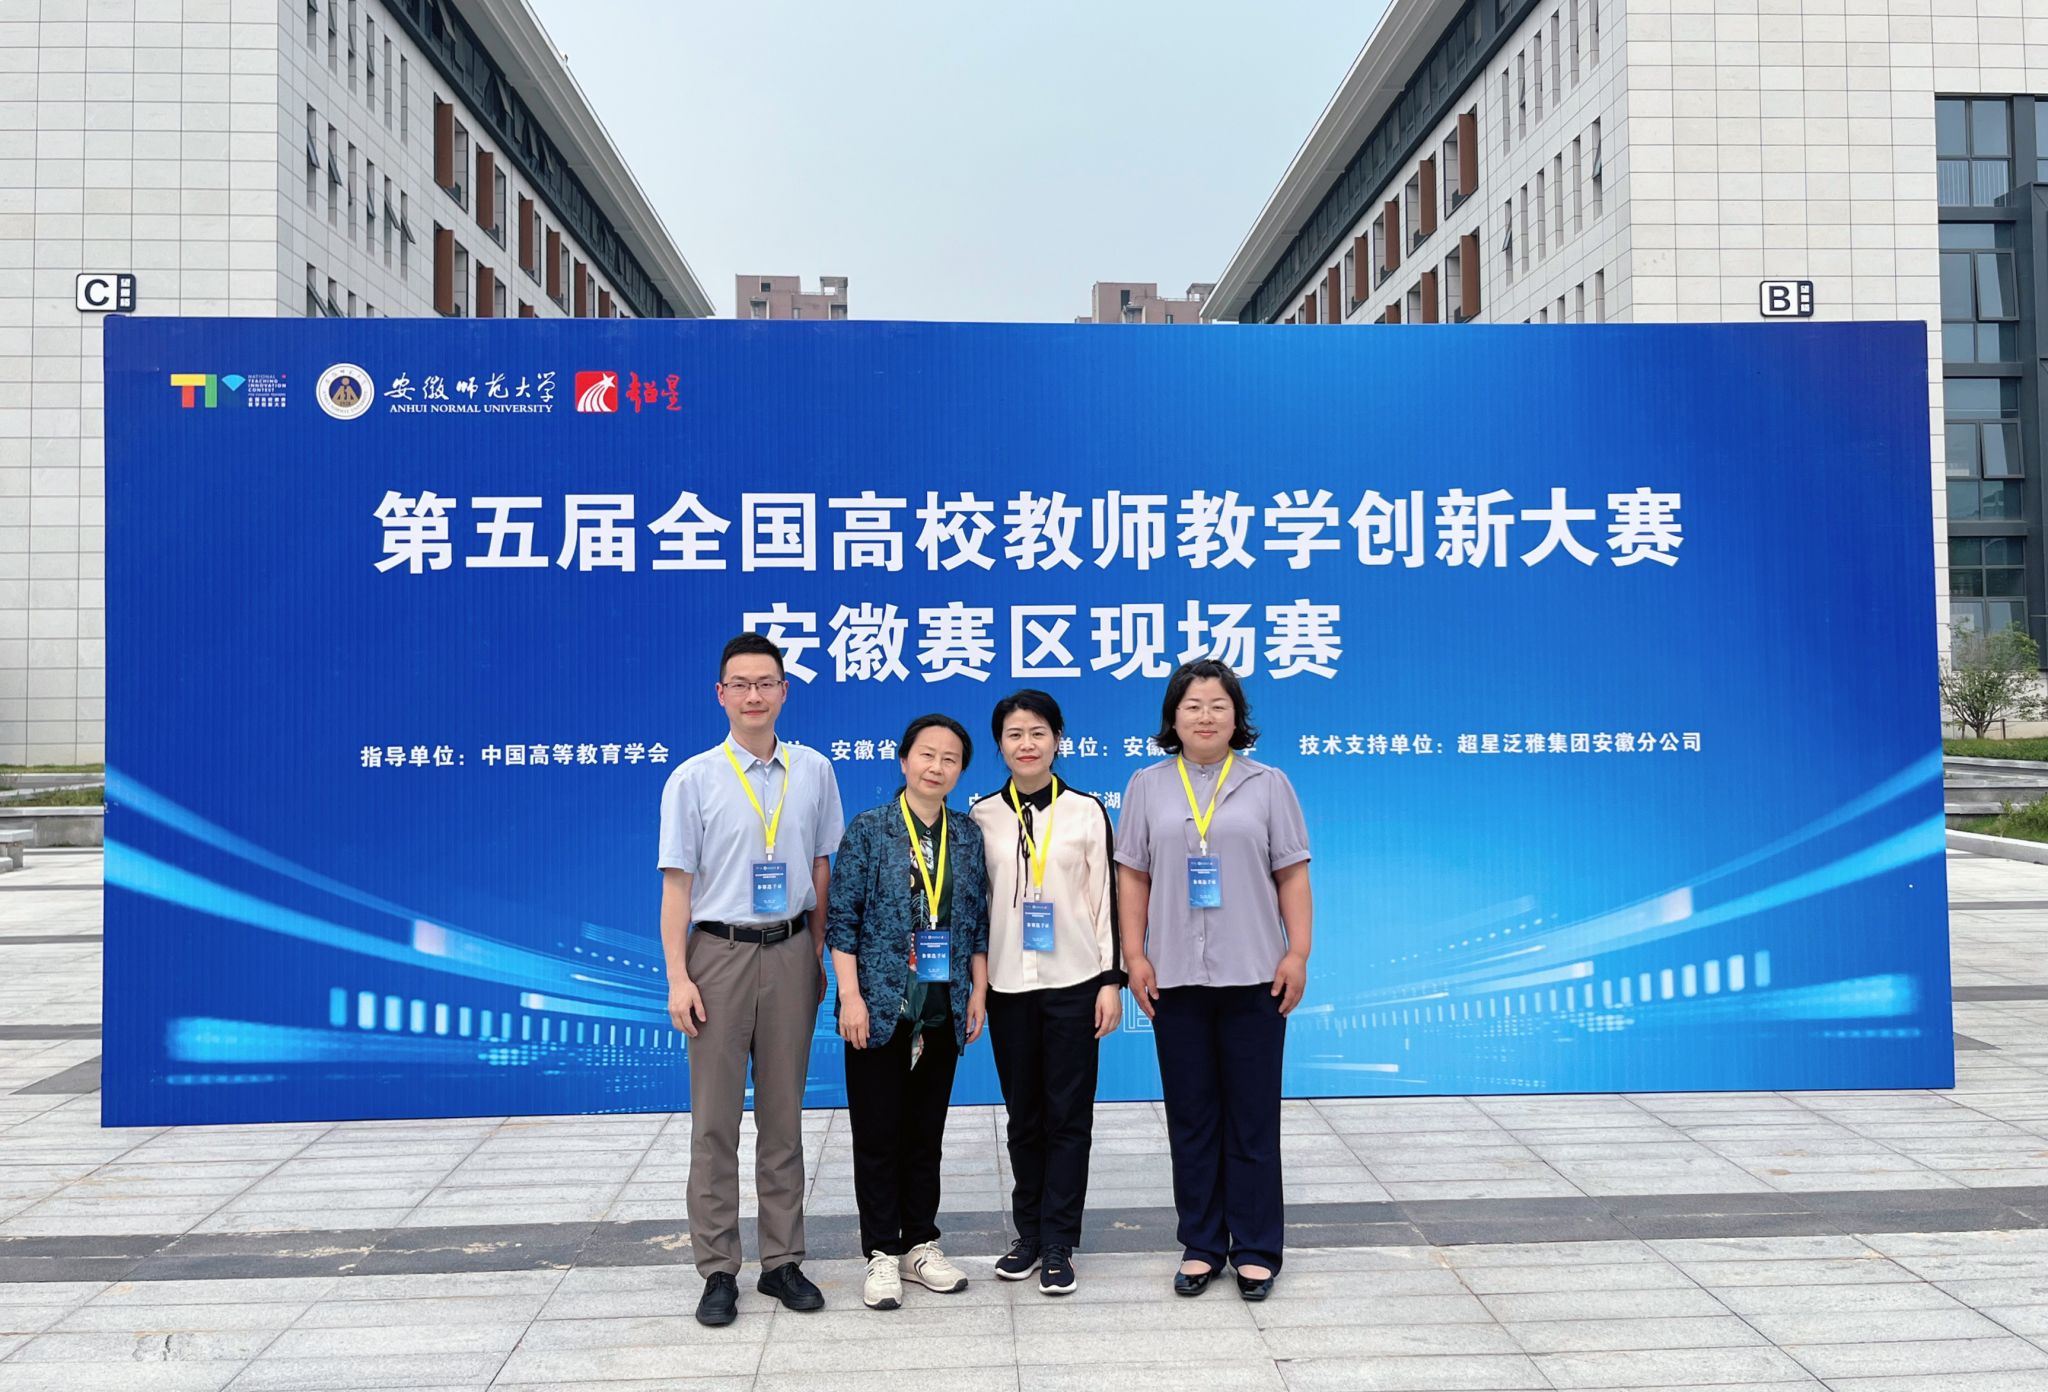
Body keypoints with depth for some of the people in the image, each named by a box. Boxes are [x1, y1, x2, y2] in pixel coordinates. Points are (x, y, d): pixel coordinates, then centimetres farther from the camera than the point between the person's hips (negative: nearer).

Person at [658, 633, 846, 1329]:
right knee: (715, 1119, 5)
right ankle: (718, 1271, 17)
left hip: (790, 953, 2)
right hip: (720, 953, -2)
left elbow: (822, 869, 9)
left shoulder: (813, 772, 3)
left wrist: (819, 958, 6)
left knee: (784, 1115, 12)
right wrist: (678, 978, -9)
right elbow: (677, 884, -4)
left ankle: (783, 1261, 23)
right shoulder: (692, 779, -3)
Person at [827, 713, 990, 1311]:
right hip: (880, 1008, -3)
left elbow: (979, 920, 10)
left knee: (927, 1133, 12)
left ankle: (921, 1245, 25)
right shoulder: (869, 829, -4)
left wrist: (978, 992, 5)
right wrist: (851, 997, -11)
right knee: (878, 1133, 4)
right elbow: (842, 916, -6)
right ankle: (882, 1255, 16)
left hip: (943, 1010, 3)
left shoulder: (968, 834, 6)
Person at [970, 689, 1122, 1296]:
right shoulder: (982, 816, 4)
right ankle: (1029, 1233, 24)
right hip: (1008, 983, 2)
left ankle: (1058, 1244, 13)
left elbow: (1105, 898, 0)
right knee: (1023, 1113, 11)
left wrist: (1112, 979, -3)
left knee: (1069, 1113, 3)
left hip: (1073, 981, -2)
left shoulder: (1087, 812, -1)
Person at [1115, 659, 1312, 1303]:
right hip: (1176, 979, 1)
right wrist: (1135, 957, -1)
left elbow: (1292, 875, 3)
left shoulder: (1268, 785, 4)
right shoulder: (1147, 786, 7)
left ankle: (1256, 1249, 18)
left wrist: (1298, 954, -4)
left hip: (1253, 977, -1)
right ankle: (1201, 1245, 22)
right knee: (1191, 1118, 9)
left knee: (1253, 1118, 5)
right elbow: (1132, 877, 6)